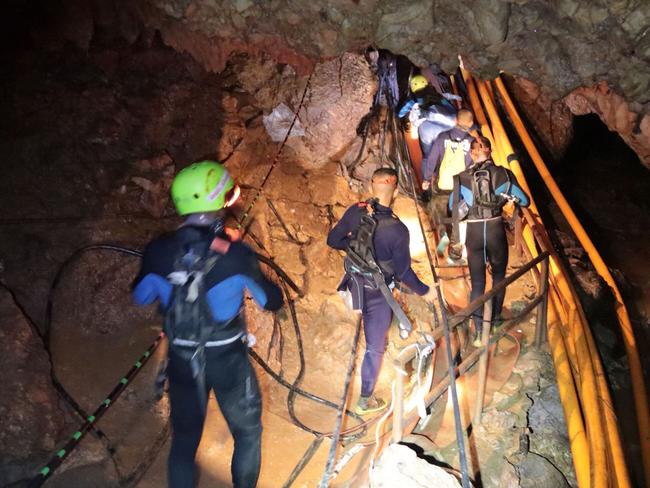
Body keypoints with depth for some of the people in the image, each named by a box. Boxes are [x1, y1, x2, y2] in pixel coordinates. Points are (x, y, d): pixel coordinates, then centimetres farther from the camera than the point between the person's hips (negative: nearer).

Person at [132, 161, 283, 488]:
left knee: (184, 438, 22)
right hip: (228, 361, -3)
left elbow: (141, 296, 5)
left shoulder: (159, 251, -13)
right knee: (247, 432, 23)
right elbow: (272, 301, -8)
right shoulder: (235, 253, -22)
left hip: (181, 361, 3)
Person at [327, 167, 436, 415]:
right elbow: (403, 272, -19)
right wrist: (424, 291, -3)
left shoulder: (355, 211, -14)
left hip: (354, 281, 5)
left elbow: (333, 240, -3)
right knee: (375, 346, 11)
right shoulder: (397, 229, -27)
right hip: (376, 293, -5)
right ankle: (365, 400, 25)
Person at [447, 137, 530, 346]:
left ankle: (479, 332, 7)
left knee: (477, 282, 8)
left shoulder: (462, 178, -2)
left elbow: (452, 206, 5)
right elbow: (524, 201, 3)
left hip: (473, 232, 0)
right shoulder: (503, 174, -2)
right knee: (499, 276, 22)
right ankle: (496, 320, 33)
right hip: (496, 229, 0)